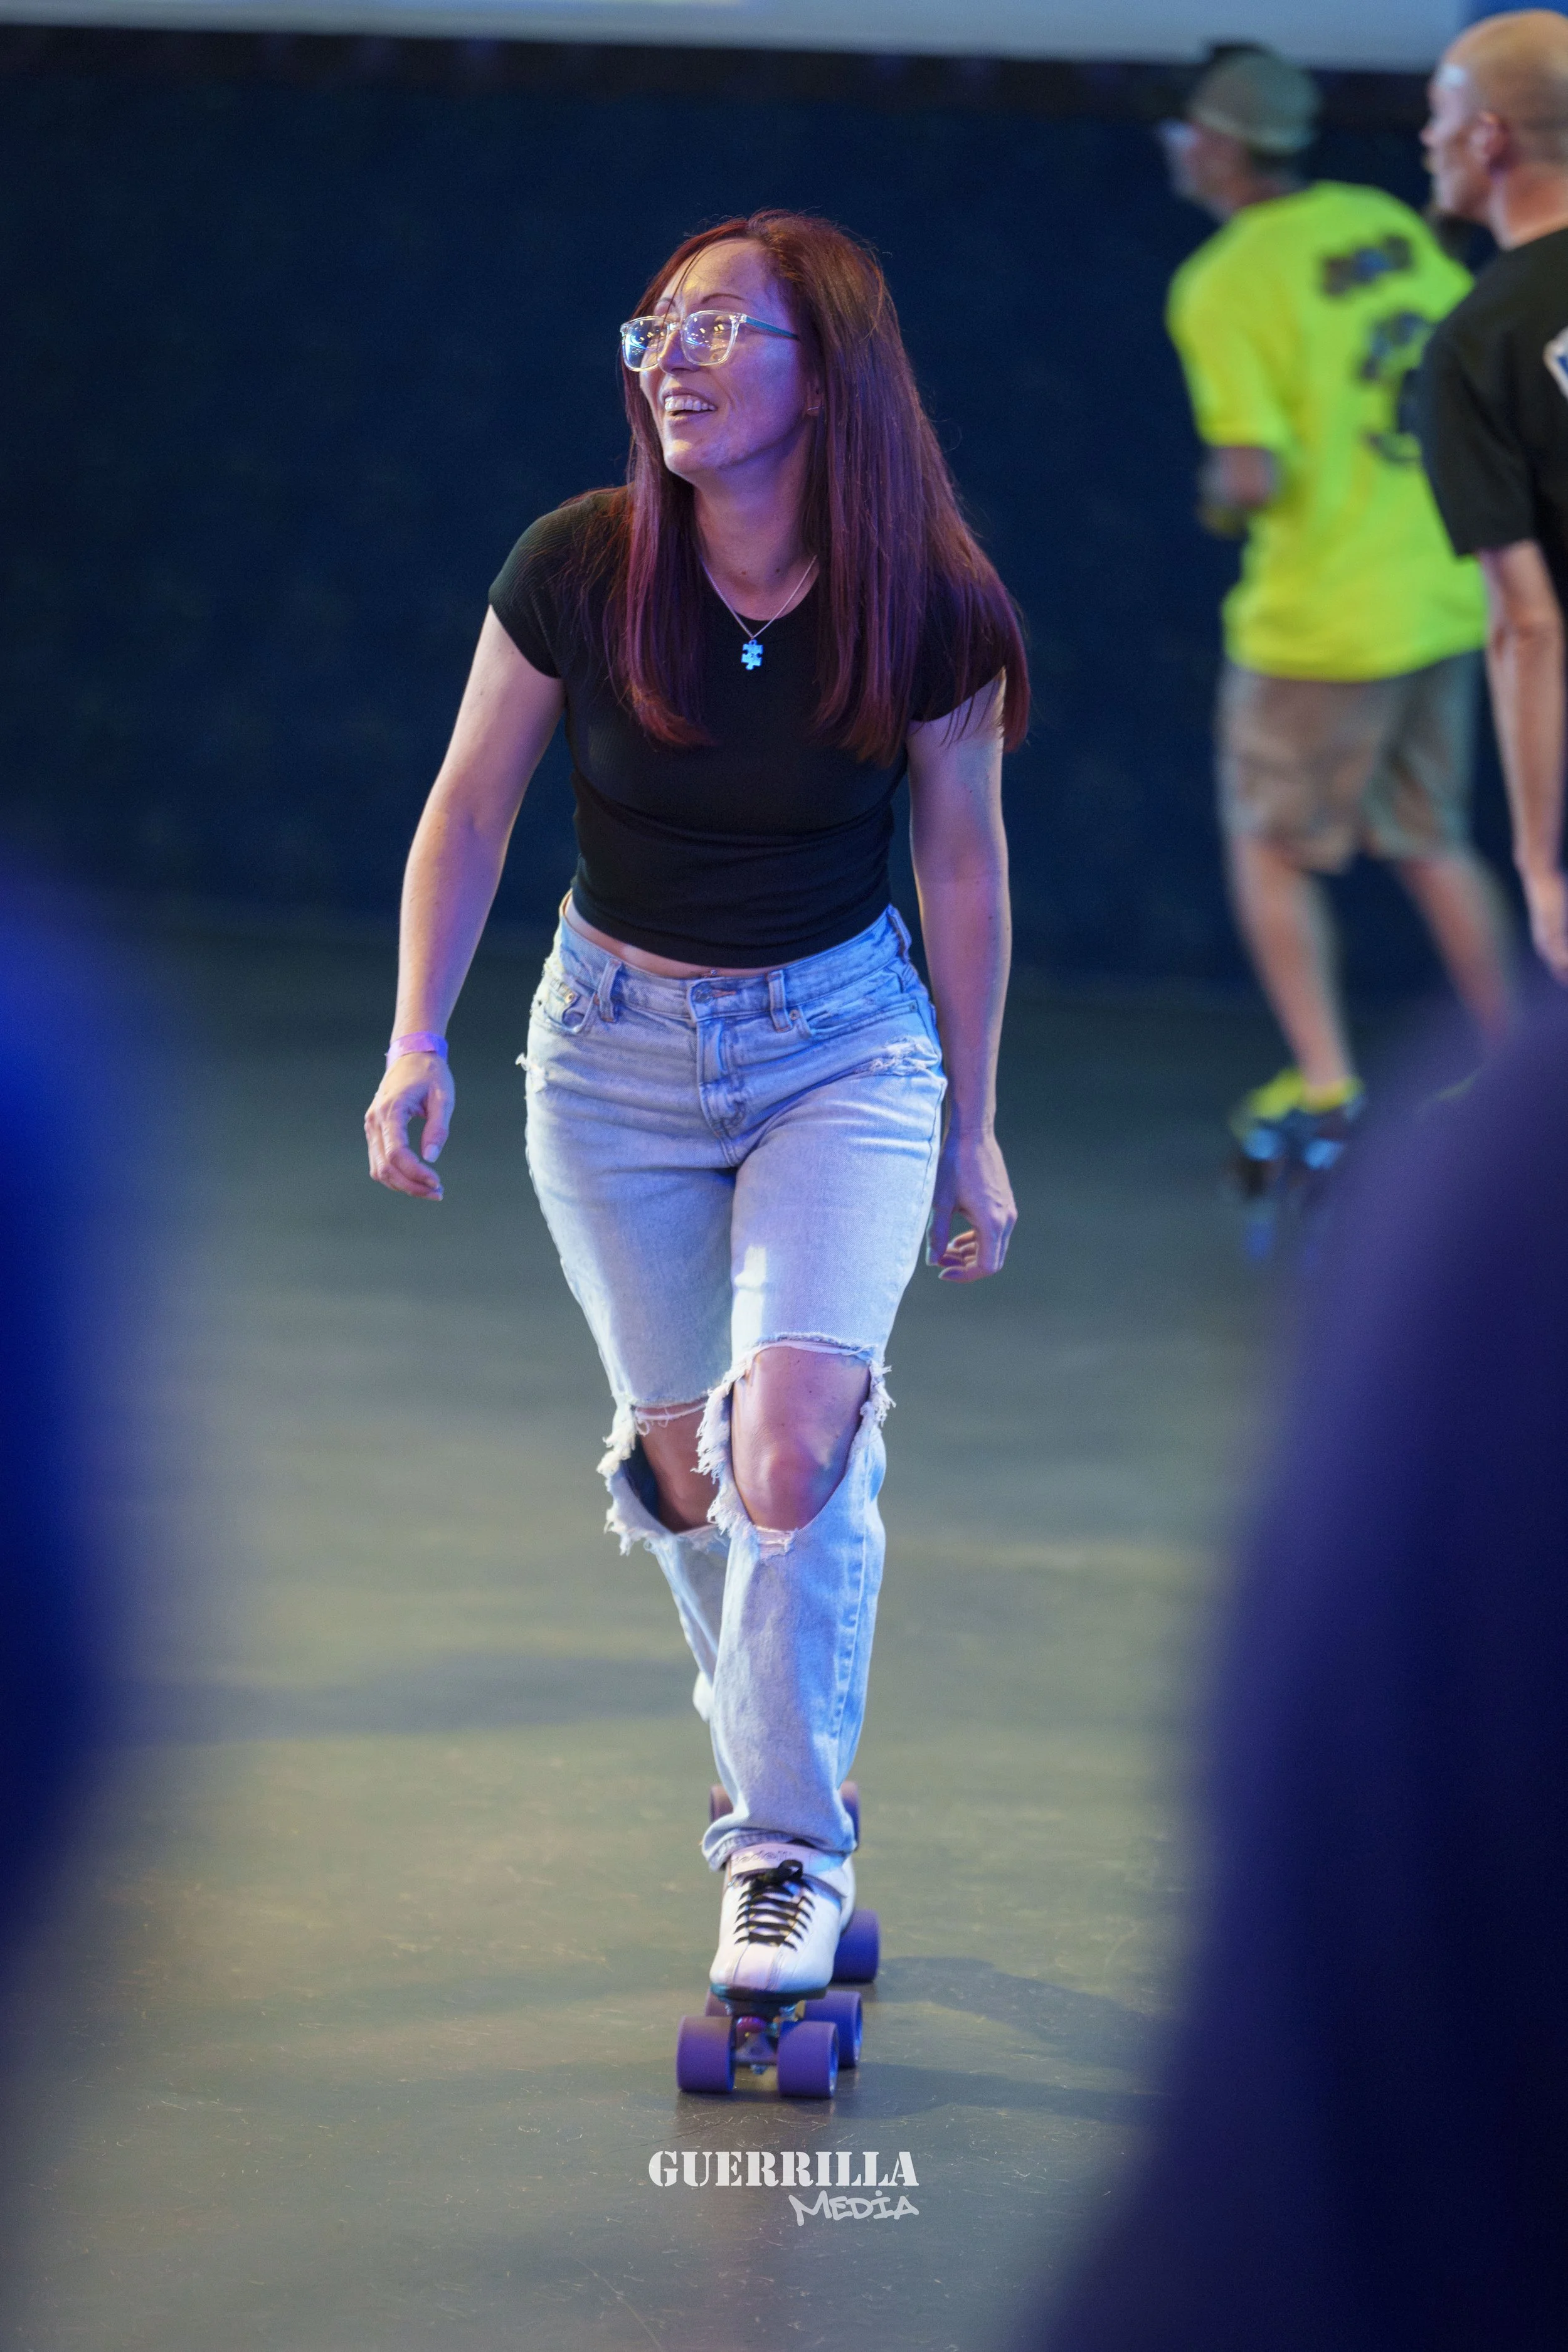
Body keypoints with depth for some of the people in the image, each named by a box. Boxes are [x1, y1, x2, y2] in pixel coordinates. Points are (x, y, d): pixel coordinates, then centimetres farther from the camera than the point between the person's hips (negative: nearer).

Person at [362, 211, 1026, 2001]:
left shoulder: (925, 611, -15)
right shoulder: (575, 573, -14)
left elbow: (961, 862, -1)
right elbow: (471, 805, 1)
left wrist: (969, 1129, 6)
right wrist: (418, 1041, -4)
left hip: (845, 1046, -1)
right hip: (616, 1046, 2)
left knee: (792, 1443, -19)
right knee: (686, 1455, 9)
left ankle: (787, 1848, -5)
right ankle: (778, 1739, 38)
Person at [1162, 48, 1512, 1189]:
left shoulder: (1223, 289, -17)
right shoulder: (1389, 225, 3)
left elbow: (1255, 478, -23)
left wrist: (1220, 498, -2)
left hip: (1320, 621, -6)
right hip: (1445, 596, 7)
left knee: (1270, 847, 11)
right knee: (1431, 839, 20)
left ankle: (1326, 1087, 6)